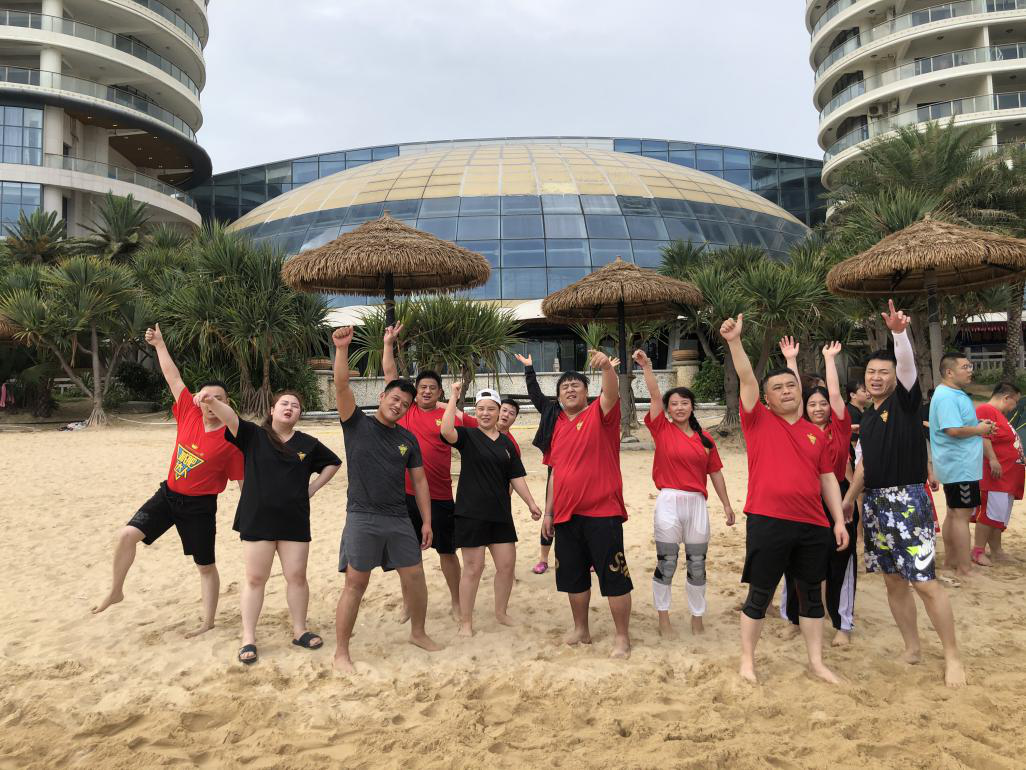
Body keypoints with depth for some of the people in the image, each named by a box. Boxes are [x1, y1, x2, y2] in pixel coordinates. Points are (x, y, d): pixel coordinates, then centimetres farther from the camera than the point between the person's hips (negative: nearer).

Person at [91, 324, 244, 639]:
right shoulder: (189, 413, -5)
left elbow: (244, 480, -13)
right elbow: (173, 377, 3)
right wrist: (159, 344, 6)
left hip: (199, 506, -5)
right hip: (168, 494, 5)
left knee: (205, 566, 6)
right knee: (127, 534, -5)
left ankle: (208, 622, 19)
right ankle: (116, 591, 18)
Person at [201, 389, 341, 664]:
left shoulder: (308, 443, 5)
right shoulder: (254, 435, -1)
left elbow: (333, 462, 19)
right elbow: (230, 417, -20)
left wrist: (312, 488, 7)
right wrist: (211, 401, -40)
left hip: (294, 521, 2)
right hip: (257, 520, -2)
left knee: (297, 577, 7)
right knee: (255, 579, 4)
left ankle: (300, 630, 24)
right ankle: (248, 638, 15)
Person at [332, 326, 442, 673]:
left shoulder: (408, 439, 10)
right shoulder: (357, 423, 0)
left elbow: (419, 480, 12)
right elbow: (342, 386, -16)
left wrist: (427, 521, 7)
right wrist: (342, 349, -29)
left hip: (399, 519, 4)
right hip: (363, 518, -4)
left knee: (415, 575, 9)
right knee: (356, 584, -3)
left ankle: (418, 632, 31)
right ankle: (341, 652, 9)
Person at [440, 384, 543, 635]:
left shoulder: (507, 443, 10)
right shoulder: (468, 435, -4)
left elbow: (516, 477, 11)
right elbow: (446, 431, -26)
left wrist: (531, 503, 5)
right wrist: (454, 397, -23)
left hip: (500, 512, 5)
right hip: (471, 512, -5)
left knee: (507, 565, 8)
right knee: (473, 568, 0)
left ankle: (501, 612, 30)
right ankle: (465, 622, 14)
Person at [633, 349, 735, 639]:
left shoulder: (705, 439, 8)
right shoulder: (662, 430, -1)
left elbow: (715, 472, 11)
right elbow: (654, 395, -12)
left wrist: (727, 505, 12)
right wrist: (646, 366, -22)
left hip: (697, 504, 3)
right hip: (669, 502, -3)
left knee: (697, 565, 10)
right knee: (666, 564, 4)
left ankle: (697, 619, 25)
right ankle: (664, 621, 18)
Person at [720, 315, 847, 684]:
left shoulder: (815, 433, 12)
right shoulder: (758, 421, 0)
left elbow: (827, 478, 14)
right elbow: (746, 378, -11)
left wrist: (839, 520, 8)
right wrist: (734, 341, -22)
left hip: (813, 525, 4)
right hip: (767, 522, -4)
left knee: (811, 594, 14)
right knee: (760, 595, 4)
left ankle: (816, 662, 28)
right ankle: (747, 660, 19)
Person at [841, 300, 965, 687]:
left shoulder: (905, 400, -3)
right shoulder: (866, 417, 14)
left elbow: (908, 365, -23)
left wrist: (899, 332, -40)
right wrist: (847, 502, 21)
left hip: (907, 500, -7)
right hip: (874, 503, 7)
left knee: (924, 582, -7)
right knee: (893, 581, 11)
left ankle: (952, 657, 6)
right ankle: (912, 647, 24)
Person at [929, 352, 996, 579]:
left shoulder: (955, 394, 15)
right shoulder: (946, 397, -20)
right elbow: (954, 430, -29)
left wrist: (980, 425, 7)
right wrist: (979, 430, -13)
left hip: (957, 465, 11)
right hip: (959, 466, -11)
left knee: (954, 513, 17)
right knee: (962, 515, -7)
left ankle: (951, 558, 27)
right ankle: (964, 569, -4)